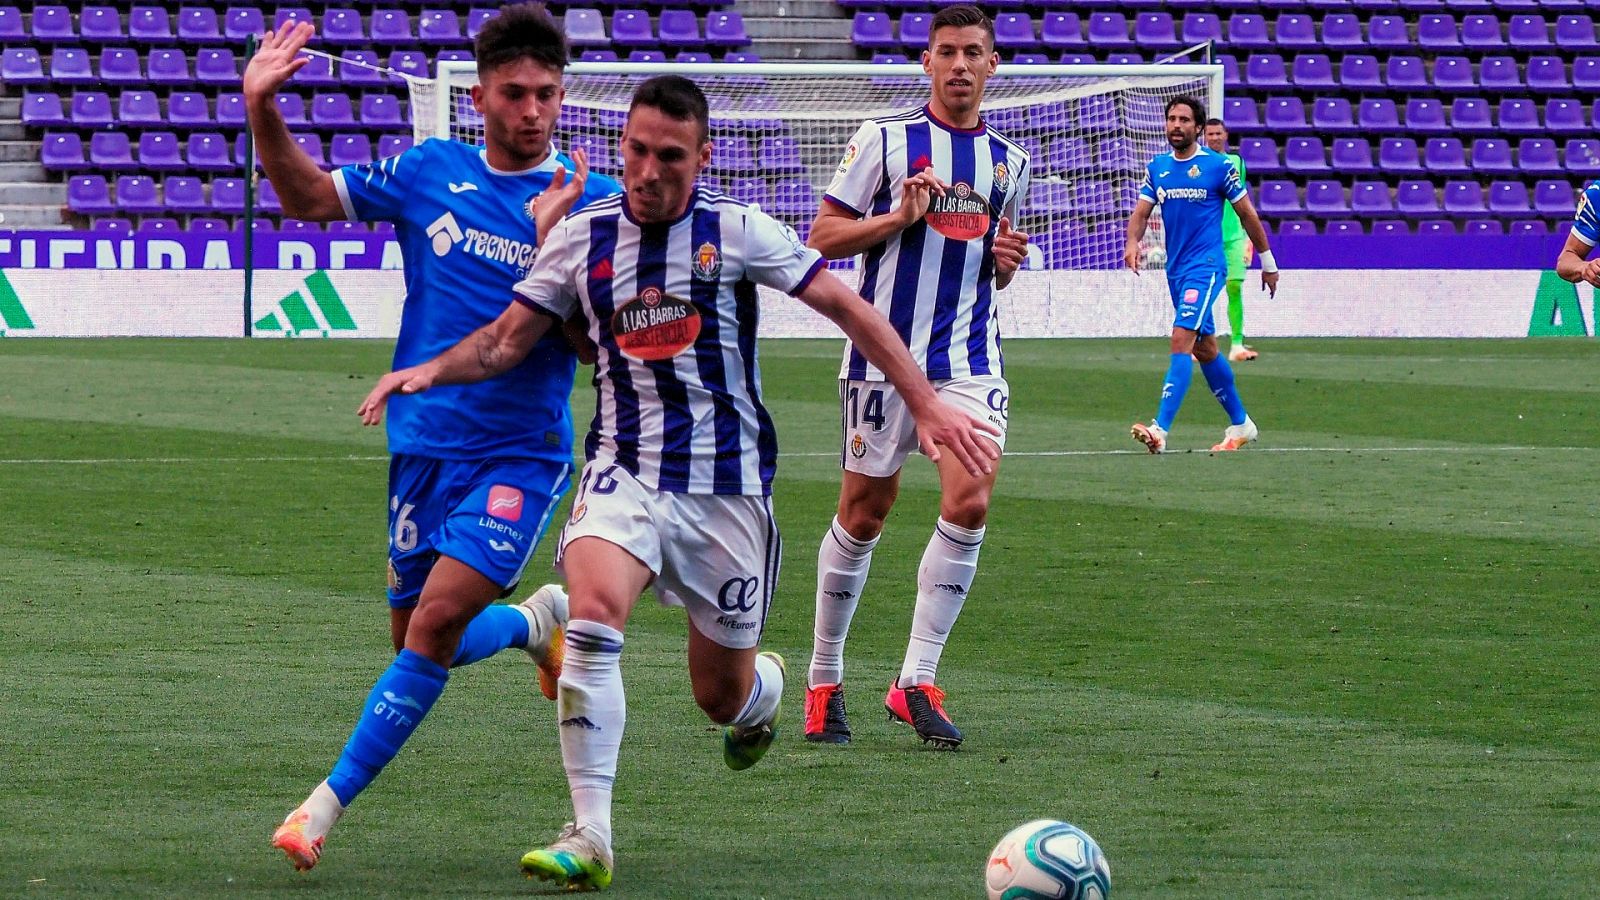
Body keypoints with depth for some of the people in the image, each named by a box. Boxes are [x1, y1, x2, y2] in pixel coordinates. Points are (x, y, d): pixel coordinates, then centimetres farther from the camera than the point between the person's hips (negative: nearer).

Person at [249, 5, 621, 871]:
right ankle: (539, 619, 42)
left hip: (522, 451, -4)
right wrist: (263, 113, -4)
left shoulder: (589, 202, -4)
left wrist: (554, 242, -23)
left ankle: (329, 804, -13)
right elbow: (310, 197, 11)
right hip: (423, 441, 4)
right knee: (418, 644, 11)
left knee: (439, 618, -21)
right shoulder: (430, 172, 4)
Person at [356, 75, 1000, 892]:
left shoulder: (735, 231, -4)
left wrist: (925, 404, -5)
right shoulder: (581, 239, 2)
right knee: (594, 612, -29)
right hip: (626, 471, 1)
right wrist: (431, 370, -11)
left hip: (728, 482, -1)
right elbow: (508, 340, 7)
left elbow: (848, 309, -1)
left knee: (723, 694, 5)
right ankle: (589, 839, -29)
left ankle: (766, 690, 47)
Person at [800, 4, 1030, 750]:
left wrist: (1005, 260, 2)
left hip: (969, 358, 3)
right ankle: (824, 682, 18)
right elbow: (824, 235, -2)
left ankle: (916, 683, -8)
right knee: (863, 514, 3)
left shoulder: (1008, 161, 13)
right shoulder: (885, 139, -1)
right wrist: (897, 217, -16)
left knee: (970, 501, -14)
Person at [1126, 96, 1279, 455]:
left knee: (1182, 339, -20)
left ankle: (1161, 430, -28)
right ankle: (1240, 424, 30)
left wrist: (1268, 262, 8)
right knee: (1204, 348, 15)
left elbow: (1247, 214, 2)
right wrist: (1132, 243, -20)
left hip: (1206, 266, -7)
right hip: (1176, 269, 7)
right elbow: (1142, 210, 2)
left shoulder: (1218, 166, -6)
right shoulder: (1157, 167, 9)